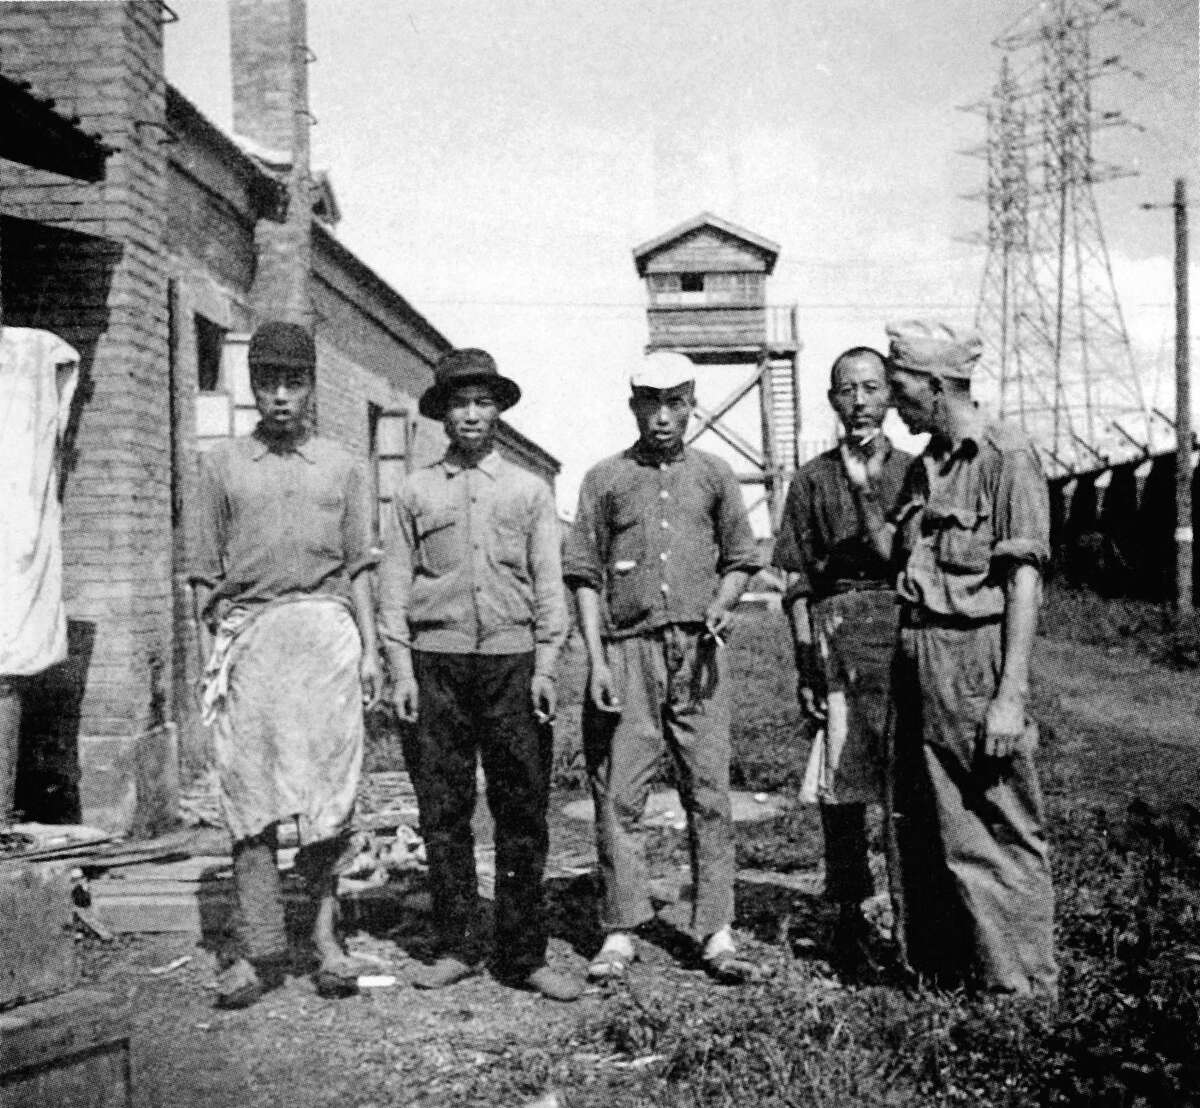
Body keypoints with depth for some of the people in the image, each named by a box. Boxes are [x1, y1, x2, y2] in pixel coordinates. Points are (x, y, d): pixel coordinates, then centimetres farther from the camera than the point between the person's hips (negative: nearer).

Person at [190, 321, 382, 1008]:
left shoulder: (342, 467, 13)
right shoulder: (223, 465, 12)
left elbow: (358, 565, 12)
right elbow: (207, 574, 11)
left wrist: (370, 650, 3)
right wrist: (210, 657, 3)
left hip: (326, 627, 0)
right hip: (248, 634, 0)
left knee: (328, 786, -3)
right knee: (251, 793, -1)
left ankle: (327, 933, 7)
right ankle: (264, 948, 3)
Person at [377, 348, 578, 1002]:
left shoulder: (529, 490, 11)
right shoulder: (416, 492, 10)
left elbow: (548, 582, 8)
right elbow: (395, 582, 8)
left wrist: (544, 666, 0)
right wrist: (401, 670, -1)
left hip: (511, 660, 0)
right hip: (437, 662, 0)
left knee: (523, 812, -1)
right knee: (443, 812, 3)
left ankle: (523, 955, 7)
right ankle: (457, 947, 14)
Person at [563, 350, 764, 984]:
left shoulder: (714, 476, 12)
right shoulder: (606, 479, 8)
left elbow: (740, 557, 18)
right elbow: (583, 573, 5)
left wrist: (722, 606, -3)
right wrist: (596, 659, -4)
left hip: (696, 650, 1)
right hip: (627, 651, -1)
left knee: (709, 790, 0)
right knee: (619, 794, -1)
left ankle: (716, 934, 6)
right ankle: (620, 932, 8)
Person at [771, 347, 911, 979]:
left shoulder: (915, 471, 13)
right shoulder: (813, 480, 11)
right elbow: (798, 582, 8)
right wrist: (805, 665, 1)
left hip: (912, 634, 1)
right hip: (839, 633, -1)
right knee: (840, 784, 0)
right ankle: (849, 920, 10)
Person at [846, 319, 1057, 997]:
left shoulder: (1006, 456, -9)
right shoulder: (925, 467, 15)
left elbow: (1025, 579, -14)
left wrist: (1011, 694, -19)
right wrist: (865, 490, 10)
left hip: (977, 660, -8)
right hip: (919, 661, 8)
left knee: (1001, 834, -2)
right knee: (925, 831, 14)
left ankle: (1023, 985, 9)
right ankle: (940, 969, 26)